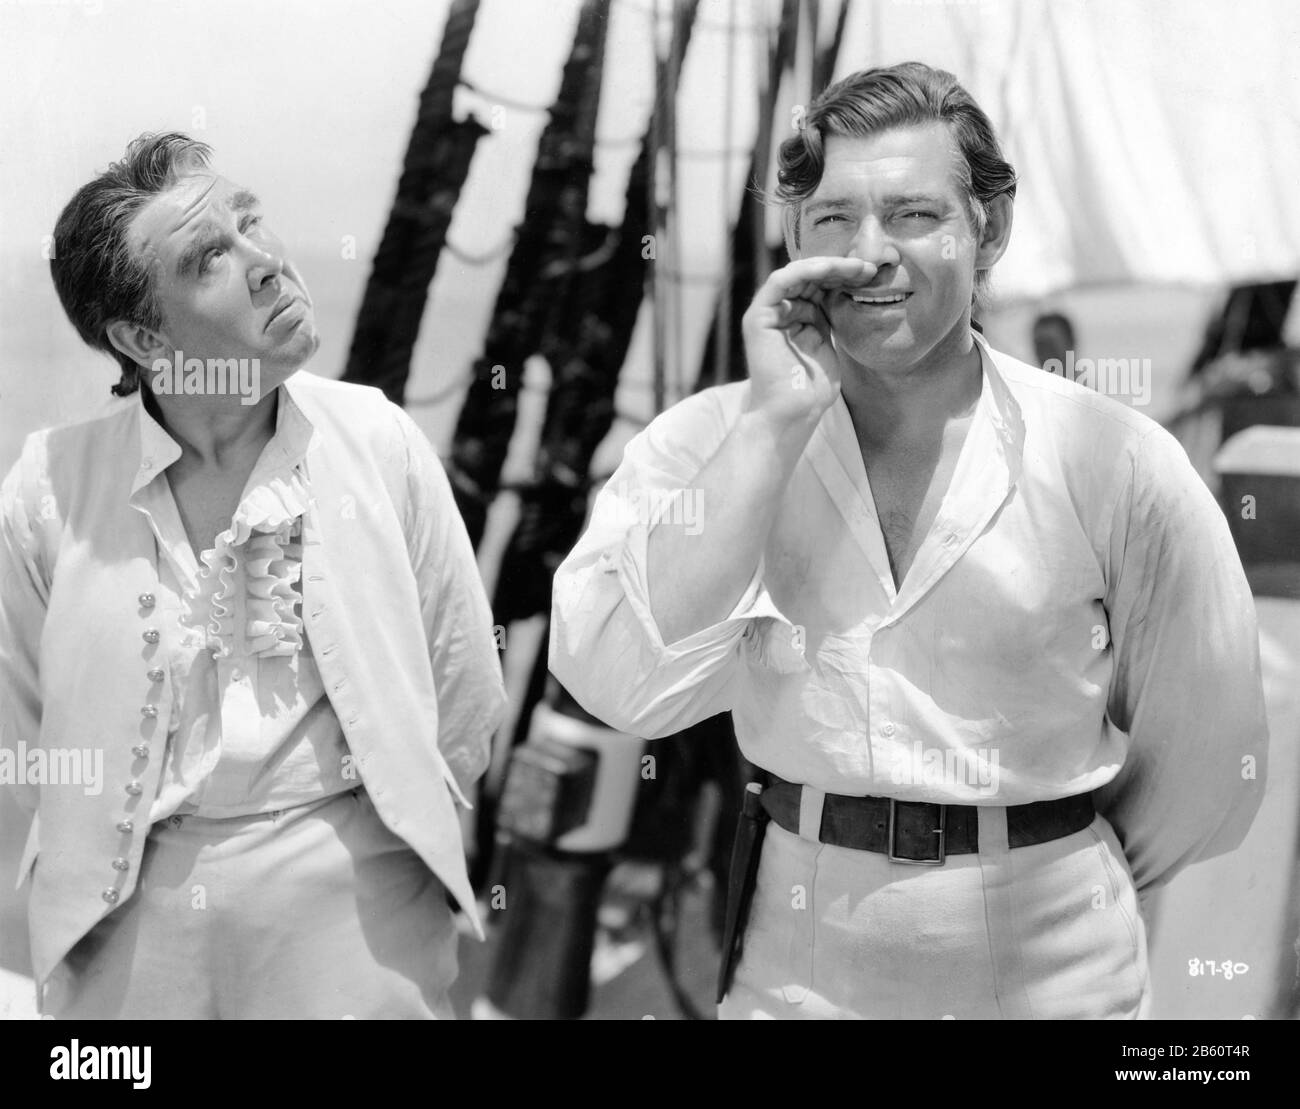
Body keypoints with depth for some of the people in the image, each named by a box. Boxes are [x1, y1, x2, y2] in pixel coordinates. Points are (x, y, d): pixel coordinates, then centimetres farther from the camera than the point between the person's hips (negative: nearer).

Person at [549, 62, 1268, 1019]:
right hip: (787, 967, 1)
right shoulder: (710, 442, -6)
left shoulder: (1112, 464, -10)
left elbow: (1205, 756, 1)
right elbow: (624, 682, -22)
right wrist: (774, 422, -23)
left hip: (1043, 973, 0)